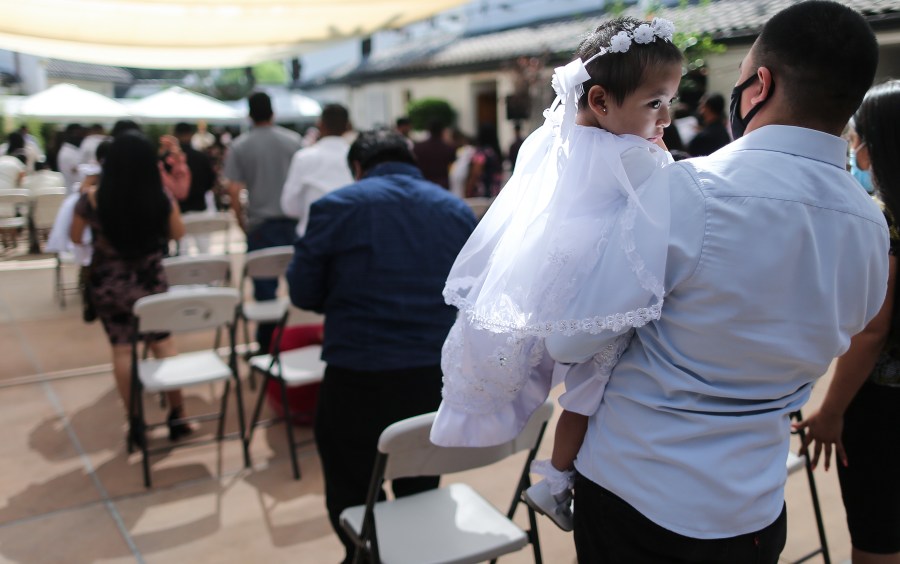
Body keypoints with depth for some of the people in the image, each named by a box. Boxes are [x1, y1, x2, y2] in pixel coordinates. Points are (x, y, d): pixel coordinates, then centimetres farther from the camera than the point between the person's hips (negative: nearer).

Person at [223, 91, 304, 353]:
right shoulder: (294, 140, 2)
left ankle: (267, 346, 10)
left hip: (260, 224, -1)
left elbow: (233, 190, -6)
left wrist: (242, 221, 6)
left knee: (265, 286, 5)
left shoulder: (239, 146, -2)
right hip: (293, 221, 1)